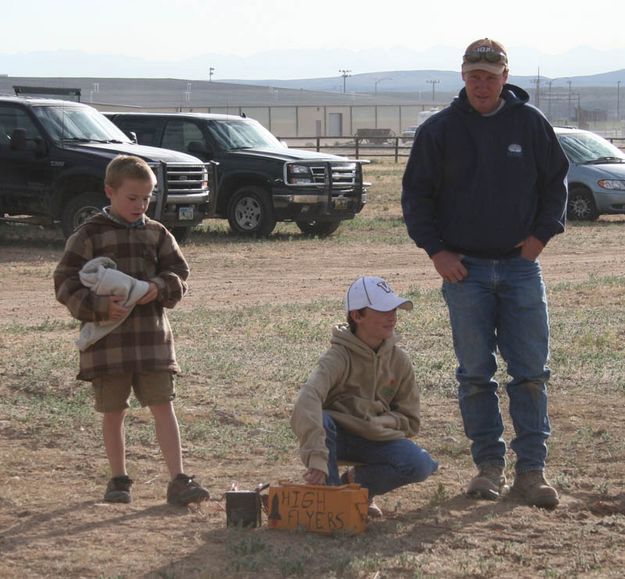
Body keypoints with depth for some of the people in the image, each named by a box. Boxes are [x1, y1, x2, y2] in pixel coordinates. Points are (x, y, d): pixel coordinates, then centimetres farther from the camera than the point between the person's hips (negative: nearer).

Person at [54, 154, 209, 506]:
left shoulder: (156, 233, 8)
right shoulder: (89, 235, -3)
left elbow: (179, 273, 11)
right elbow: (66, 283, -6)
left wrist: (160, 287, -12)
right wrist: (100, 306, -20)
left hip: (152, 335, 2)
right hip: (108, 337, -2)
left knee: (163, 406, -3)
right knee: (113, 411, 7)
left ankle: (179, 480, -3)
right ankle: (119, 479, 21)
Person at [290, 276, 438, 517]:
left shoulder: (399, 360, -4)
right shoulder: (339, 357, -20)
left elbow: (410, 421, 3)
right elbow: (308, 399, -39)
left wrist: (377, 423, -18)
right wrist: (316, 458, -51)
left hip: (375, 439, 4)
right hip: (337, 435, -4)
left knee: (421, 465, -24)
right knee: (319, 420, -38)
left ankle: (356, 481, 3)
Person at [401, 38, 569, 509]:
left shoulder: (531, 123, 2)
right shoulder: (439, 130, 0)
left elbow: (556, 181, 12)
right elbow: (416, 195, 5)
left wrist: (543, 233, 1)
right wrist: (436, 250, -3)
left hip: (521, 265, 1)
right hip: (464, 268, 0)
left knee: (531, 373, -2)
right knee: (476, 375, 2)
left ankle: (531, 470, 2)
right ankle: (490, 466, 12)